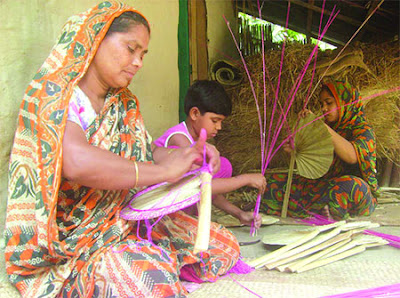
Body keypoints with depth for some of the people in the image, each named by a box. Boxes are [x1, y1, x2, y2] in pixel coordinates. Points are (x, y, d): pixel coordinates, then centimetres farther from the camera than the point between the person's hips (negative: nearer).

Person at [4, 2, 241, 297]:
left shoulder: (123, 104, 12)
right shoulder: (53, 95, -15)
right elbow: (78, 163, -34)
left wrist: (188, 154, -10)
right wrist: (163, 171, -26)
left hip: (129, 217, 8)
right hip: (72, 235, -8)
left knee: (224, 245, 0)